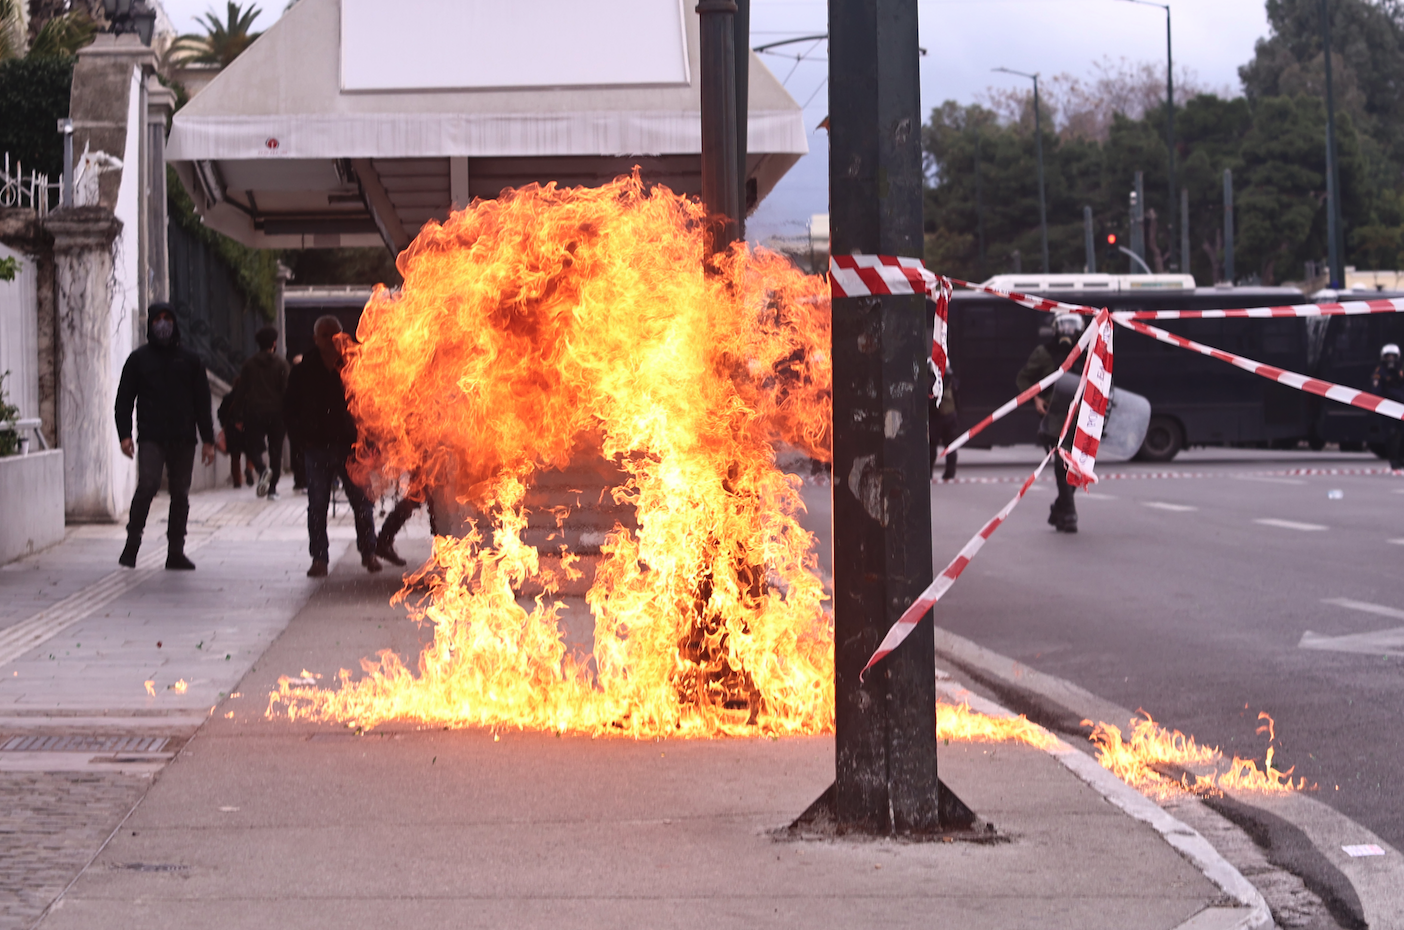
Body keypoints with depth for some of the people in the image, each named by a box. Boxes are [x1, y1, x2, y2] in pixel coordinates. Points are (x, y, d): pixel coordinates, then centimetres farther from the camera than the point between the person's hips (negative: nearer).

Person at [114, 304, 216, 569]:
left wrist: (208, 440, 8)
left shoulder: (189, 360, 13)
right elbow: (124, 399, 8)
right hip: (151, 438, -2)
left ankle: (176, 552, 11)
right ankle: (132, 542, -8)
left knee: (180, 494, 4)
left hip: (183, 439, 3)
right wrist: (125, 434, -4)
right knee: (147, 486, -19)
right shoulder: (139, 359, 9)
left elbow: (202, 402, 14)